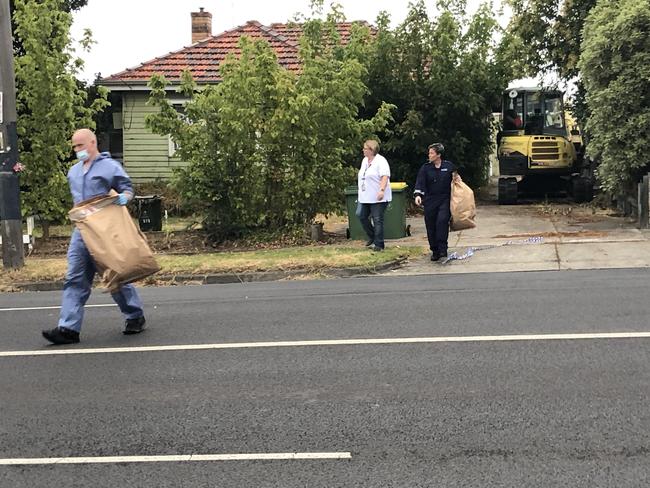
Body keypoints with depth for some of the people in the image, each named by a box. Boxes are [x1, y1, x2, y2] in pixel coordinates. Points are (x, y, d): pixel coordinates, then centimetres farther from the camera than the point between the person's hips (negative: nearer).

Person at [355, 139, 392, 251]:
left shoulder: (380, 161, -11)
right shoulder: (365, 160, 15)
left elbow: (385, 176, -22)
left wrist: (382, 190, -35)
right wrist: (361, 193, 22)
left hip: (378, 197, -8)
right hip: (364, 197, 8)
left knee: (377, 220, -5)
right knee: (361, 215, 6)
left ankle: (379, 244, 0)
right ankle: (372, 237, 25)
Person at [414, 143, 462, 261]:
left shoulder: (449, 166, 4)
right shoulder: (425, 167, 3)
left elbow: (456, 178, 21)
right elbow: (420, 182, -7)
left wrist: (457, 179, -2)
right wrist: (418, 195, -23)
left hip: (445, 199, -1)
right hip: (430, 201, 2)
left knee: (442, 221, -21)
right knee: (431, 227, 3)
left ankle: (442, 248, -13)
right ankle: (435, 251, 15)